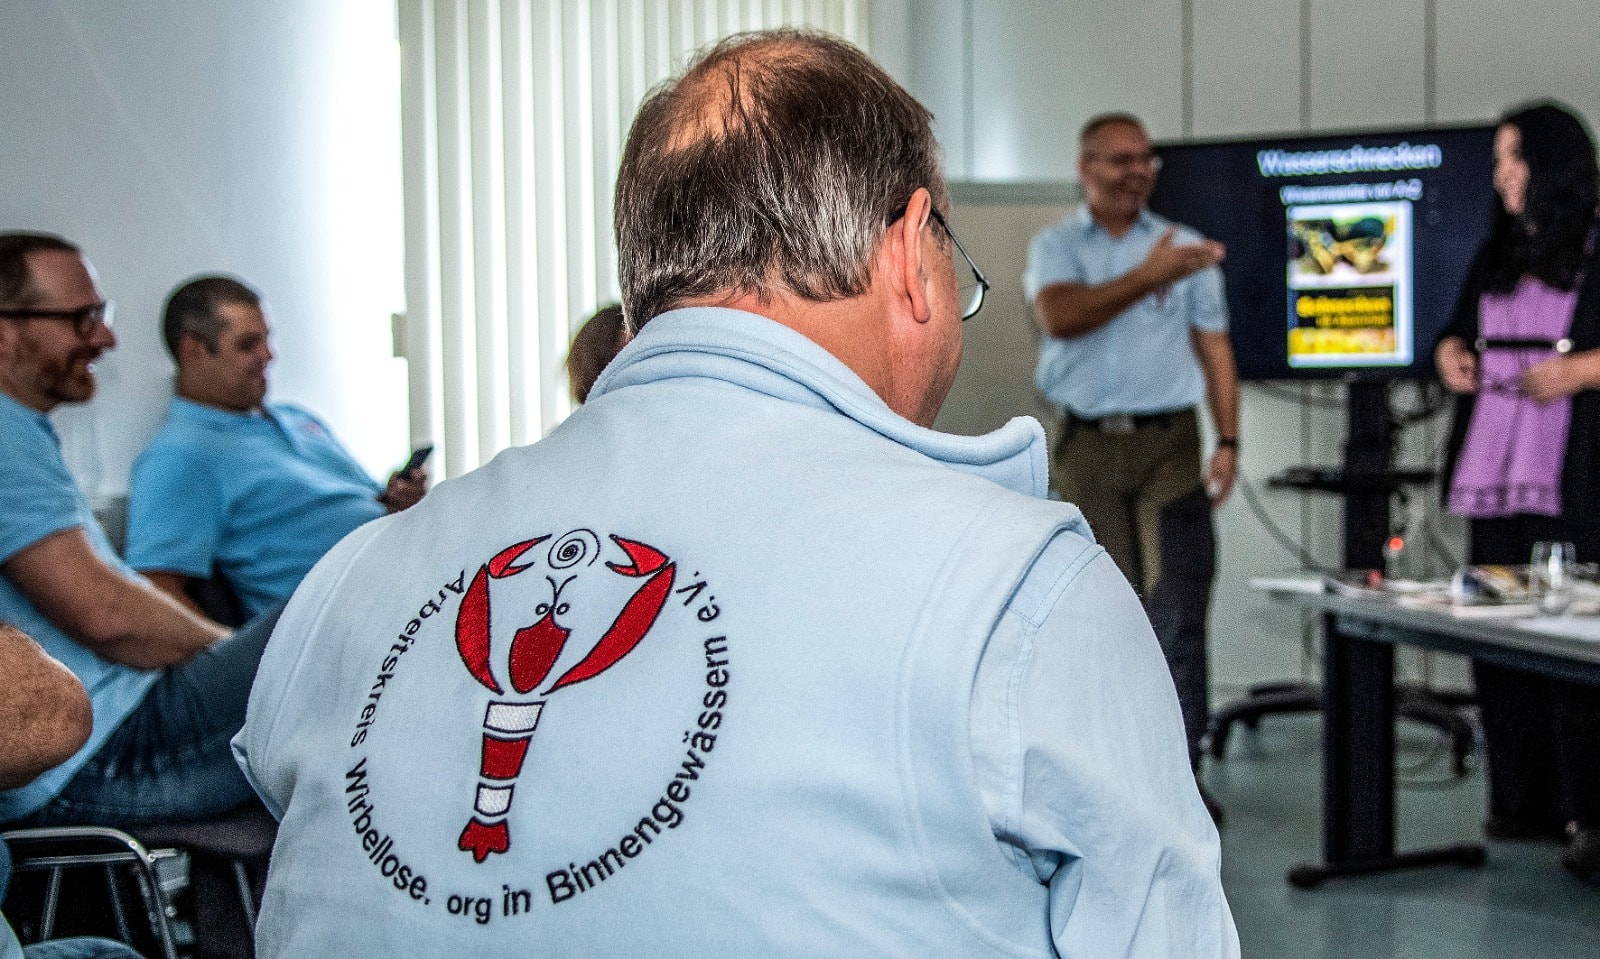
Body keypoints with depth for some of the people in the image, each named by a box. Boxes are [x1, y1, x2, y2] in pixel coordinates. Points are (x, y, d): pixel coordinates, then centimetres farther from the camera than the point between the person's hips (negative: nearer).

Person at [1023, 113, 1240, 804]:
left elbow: (1214, 349, 9)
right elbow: (1061, 317, -13)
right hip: (1087, 447, 0)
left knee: (1178, 610, -8)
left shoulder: (1188, 249, 11)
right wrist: (1149, 277, -17)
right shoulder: (1056, 247, 7)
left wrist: (1228, 443, -1)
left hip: (1167, 442, 0)